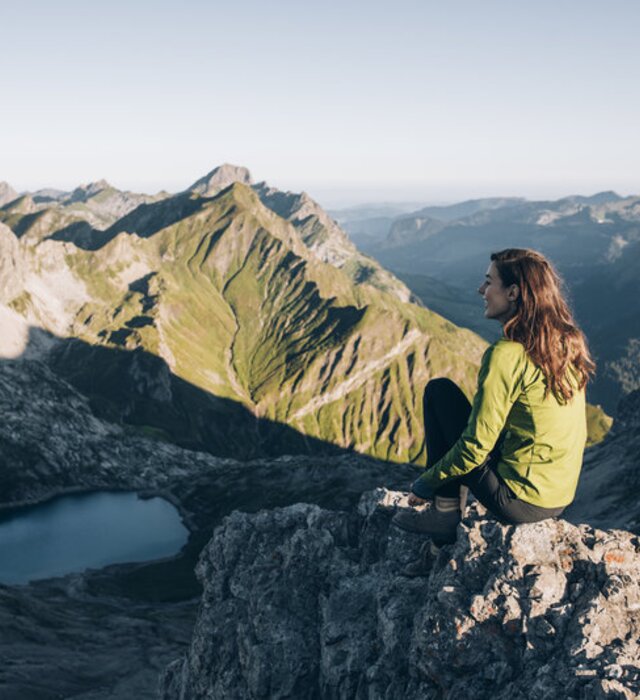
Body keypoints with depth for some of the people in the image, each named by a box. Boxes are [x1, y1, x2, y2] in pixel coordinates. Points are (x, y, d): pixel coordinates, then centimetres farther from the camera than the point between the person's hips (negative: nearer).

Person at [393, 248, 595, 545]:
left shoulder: (506, 355, -21)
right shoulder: (568, 342, 4)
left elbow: (476, 448, -20)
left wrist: (425, 483, -3)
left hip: (518, 501, -8)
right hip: (559, 501, 8)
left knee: (439, 390, 1)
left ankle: (444, 513, 6)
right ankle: (448, 519, 23)